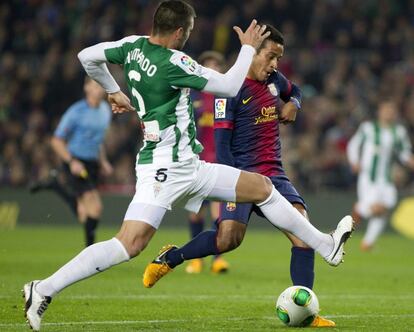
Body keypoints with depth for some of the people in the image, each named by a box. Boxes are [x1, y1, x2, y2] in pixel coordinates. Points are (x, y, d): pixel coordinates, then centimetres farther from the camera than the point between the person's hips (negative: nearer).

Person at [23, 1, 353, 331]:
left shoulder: (133, 46, 5)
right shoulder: (173, 62, -19)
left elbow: (87, 57, 16)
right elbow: (229, 86, -11)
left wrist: (113, 91, 28)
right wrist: (249, 47, 2)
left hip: (188, 167, 10)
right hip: (165, 168, -10)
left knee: (263, 187, 14)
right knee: (130, 244, -19)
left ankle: (326, 246, 25)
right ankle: (44, 290, -17)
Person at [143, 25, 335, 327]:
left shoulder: (274, 81, 12)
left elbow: (295, 91, 38)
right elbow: (222, 143, -11)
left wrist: (293, 104, 14)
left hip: (274, 175, 6)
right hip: (242, 175, -6)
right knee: (228, 240, -21)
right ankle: (170, 258, 6)